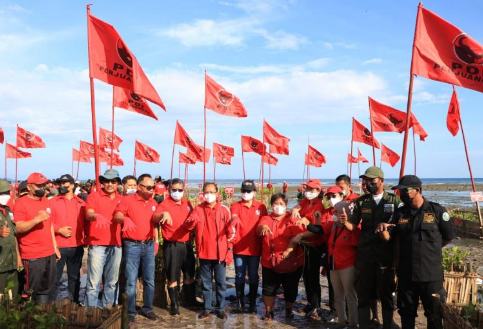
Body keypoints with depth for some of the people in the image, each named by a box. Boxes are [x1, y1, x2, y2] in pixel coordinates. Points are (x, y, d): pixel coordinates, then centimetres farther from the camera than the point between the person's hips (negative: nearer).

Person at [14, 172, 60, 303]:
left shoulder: (46, 201, 12)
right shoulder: (21, 203, -9)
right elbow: (19, 228, -17)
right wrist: (37, 219, -29)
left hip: (49, 253, 7)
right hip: (32, 256, -7)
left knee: (47, 288, 14)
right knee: (32, 290, 0)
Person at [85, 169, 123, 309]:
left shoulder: (121, 199, 10)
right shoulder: (94, 196, -1)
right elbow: (88, 214, -17)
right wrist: (97, 216, -39)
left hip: (116, 245, 4)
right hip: (97, 244, -4)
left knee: (112, 281, 13)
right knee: (94, 282, -3)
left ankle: (108, 308, 26)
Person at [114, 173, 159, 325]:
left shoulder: (153, 203, 9)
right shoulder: (127, 200, -6)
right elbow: (117, 216, -21)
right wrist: (125, 219, -39)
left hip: (149, 245, 5)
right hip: (132, 245, -4)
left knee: (149, 280, 10)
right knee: (131, 281, 0)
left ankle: (147, 308, 24)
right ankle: (131, 312, 12)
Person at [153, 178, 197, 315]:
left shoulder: (187, 203, 7)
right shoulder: (164, 204, -10)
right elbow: (154, 218, -29)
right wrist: (163, 214, -50)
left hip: (187, 244, 5)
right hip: (172, 246, -5)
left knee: (189, 275, 17)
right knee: (173, 277, 4)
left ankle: (191, 300, 34)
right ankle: (174, 305, 19)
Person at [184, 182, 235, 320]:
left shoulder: (224, 209, -2)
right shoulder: (198, 209, 1)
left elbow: (230, 231, 1)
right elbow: (188, 226, -10)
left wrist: (230, 249, -2)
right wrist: (192, 220, -33)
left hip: (220, 253, -1)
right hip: (204, 252, 1)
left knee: (221, 282, 8)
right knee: (206, 282, 12)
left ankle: (221, 308, 20)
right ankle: (207, 308, 23)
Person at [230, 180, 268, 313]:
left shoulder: (261, 207, 2)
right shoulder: (236, 206, -1)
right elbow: (234, 217, -23)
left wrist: (264, 245, 1)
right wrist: (235, 219, -48)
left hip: (255, 248, 1)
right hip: (239, 247, 0)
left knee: (253, 277, 10)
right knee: (239, 277, 8)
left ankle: (253, 303, 22)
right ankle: (240, 302, 21)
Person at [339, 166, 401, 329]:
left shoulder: (394, 201, 0)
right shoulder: (361, 201, 5)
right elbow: (353, 226, 1)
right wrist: (345, 221, -20)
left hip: (387, 254, -1)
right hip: (365, 254, 2)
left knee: (386, 292, 10)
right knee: (363, 293, 8)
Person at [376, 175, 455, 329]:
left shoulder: (437, 210, -7)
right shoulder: (399, 213, 4)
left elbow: (448, 237, 2)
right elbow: (389, 237, 5)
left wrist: (429, 248, 6)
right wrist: (383, 229, -17)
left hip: (431, 273, -3)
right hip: (406, 273, 4)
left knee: (434, 314, 11)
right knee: (406, 312, 16)